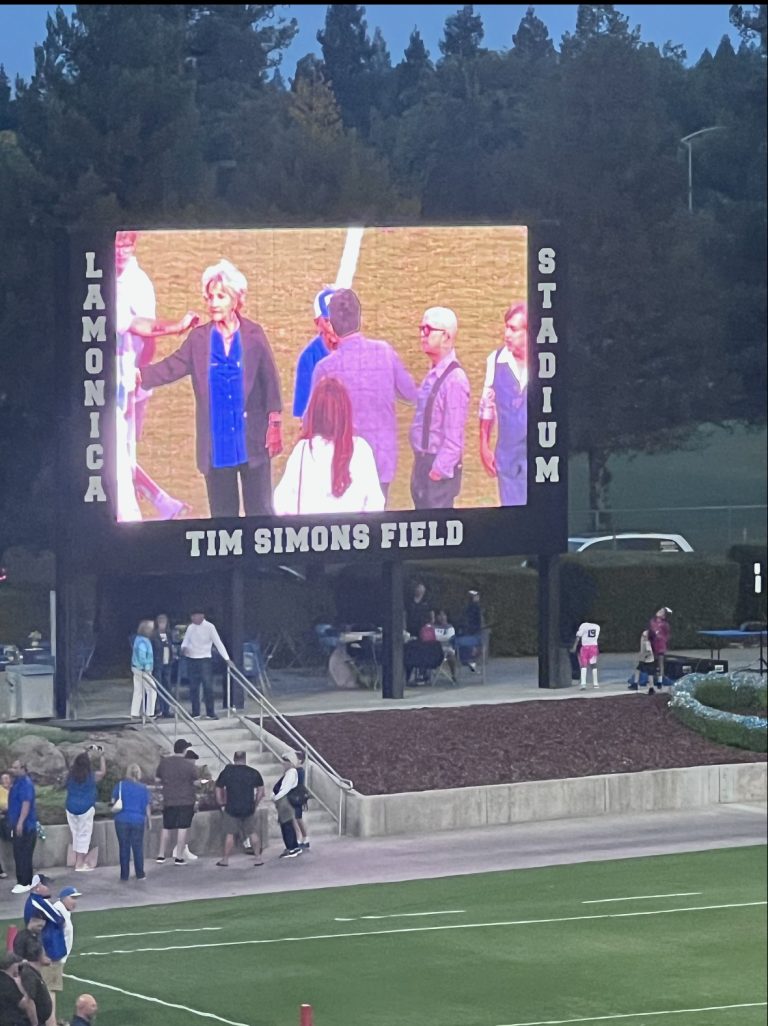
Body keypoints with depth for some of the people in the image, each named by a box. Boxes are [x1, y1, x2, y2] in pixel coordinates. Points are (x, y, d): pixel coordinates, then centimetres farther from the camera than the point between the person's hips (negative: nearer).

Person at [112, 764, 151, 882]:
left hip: (122, 820, 0)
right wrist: (149, 821, 15)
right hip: (138, 820, 0)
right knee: (138, 847, 9)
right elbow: (147, 807, 3)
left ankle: (124, 875, 8)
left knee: (124, 847, 6)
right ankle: (140, 874, 13)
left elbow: (114, 801, -2)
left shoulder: (120, 785, -2)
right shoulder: (143, 788, -1)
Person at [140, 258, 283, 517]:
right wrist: (139, 375, -16)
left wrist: (275, 424, -2)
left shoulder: (254, 335, 1)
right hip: (216, 443, 2)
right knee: (222, 513, 7)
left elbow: (270, 380, 2)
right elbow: (171, 367, -1)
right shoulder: (199, 338, 5)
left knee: (259, 511, 1)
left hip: (252, 439, -2)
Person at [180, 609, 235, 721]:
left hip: (205, 660, -4)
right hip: (191, 660, 4)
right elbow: (185, 641, 17)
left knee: (208, 687, -7)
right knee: (193, 688, 6)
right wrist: (184, 648, -8)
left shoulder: (209, 627, -6)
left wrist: (227, 659, -12)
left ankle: (210, 713, -2)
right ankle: (195, 713, 12)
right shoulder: (190, 628, 7)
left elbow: (218, 643, -7)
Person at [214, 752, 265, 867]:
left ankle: (225, 859, 11)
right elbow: (261, 790, 5)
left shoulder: (226, 772, -1)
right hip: (249, 809, 1)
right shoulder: (253, 773, 1)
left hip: (231, 809, -1)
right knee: (253, 833, 10)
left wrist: (222, 805, 12)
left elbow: (218, 791, 2)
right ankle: (258, 858, 10)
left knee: (229, 834, 6)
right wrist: (255, 804, 14)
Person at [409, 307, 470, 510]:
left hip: (439, 464, -9)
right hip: (423, 462, 9)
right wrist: (421, 465, 13)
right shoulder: (433, 376, 8)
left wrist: (439, 470, -19)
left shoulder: (454, 379, -19)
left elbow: (454, 433, -21)